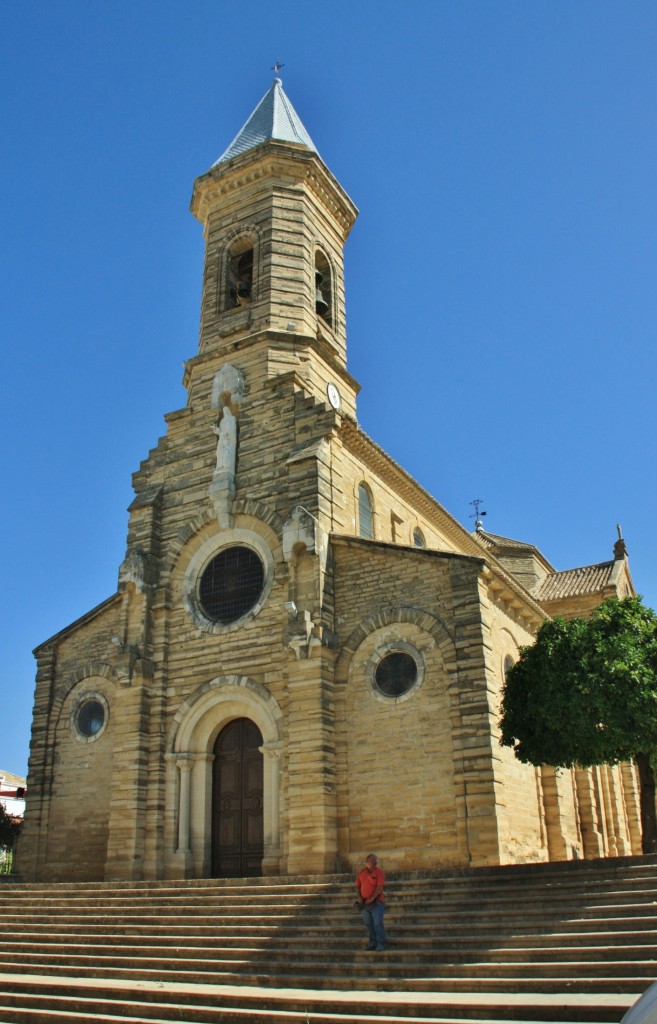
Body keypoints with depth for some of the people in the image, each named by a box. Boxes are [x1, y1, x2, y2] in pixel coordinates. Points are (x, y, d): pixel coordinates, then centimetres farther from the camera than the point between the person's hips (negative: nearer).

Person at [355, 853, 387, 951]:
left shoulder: (378, 872, -9)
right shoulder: (362, 872, 8)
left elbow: (380, 887, -17)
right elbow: (357, 886, 12)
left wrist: (371, 898, -21)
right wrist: (359, 897, -3)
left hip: (376, 902, -6)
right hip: (365, 902, 6)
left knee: (378, 923, -7)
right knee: (368, 924, 10)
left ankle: (381, 944, 2)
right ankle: (373, 943, 22)